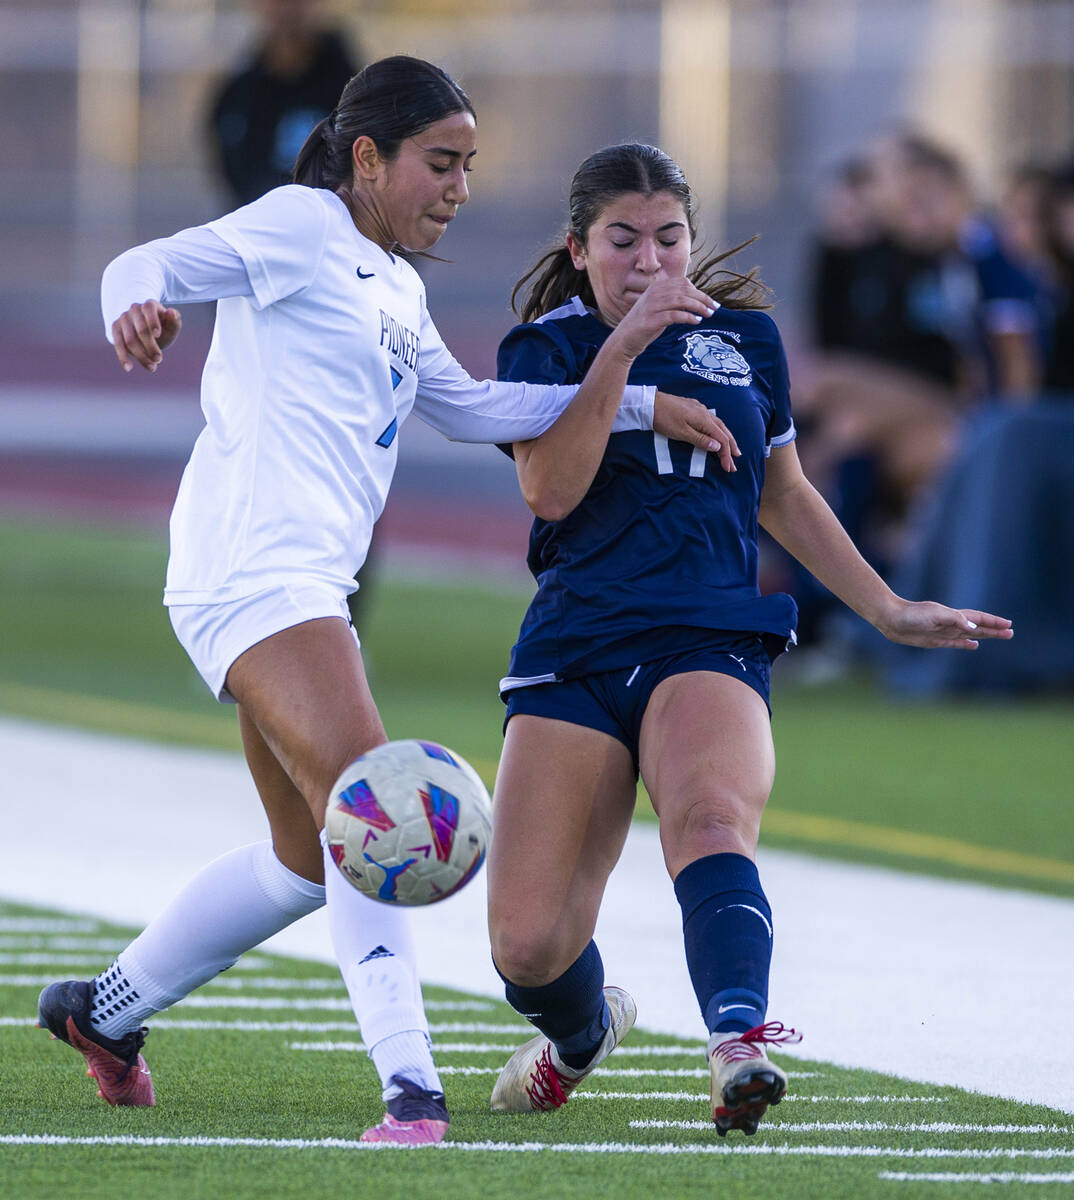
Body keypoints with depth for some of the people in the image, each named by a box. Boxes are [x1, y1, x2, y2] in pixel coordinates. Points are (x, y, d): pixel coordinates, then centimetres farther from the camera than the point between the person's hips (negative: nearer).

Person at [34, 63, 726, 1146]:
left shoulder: (395, 285, 23)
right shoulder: (301, 225, -2)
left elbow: (469, 408, 30)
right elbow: (149, 265, -11)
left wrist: (634, 401, 25)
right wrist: (137, 306, -36)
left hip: (307, 586, 10)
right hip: (253, 564, -10)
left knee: (310, 861, 19)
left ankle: (104, 1009, 34)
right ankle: (410, 1088, -31)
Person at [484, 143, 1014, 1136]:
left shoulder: (745, 337, 14)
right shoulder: (546, 346, 6)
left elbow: (782, 494, 28)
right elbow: (550, 489, -11)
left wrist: (886, 609, 28)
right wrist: (622, 349, -16)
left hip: (710, 638, 0)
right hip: (575, 646, 0)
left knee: (711, 815, -35)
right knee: (527, 944, -8)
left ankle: (741, 1043, -55)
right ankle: (585, 1031, 28)